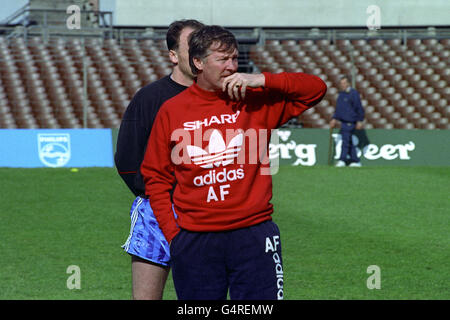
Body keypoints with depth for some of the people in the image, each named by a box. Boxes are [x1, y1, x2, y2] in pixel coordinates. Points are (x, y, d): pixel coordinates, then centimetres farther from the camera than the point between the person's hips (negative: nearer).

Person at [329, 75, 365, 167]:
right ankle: (355, 161, 14)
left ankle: (342, 160, -17)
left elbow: (359, 108, -11)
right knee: (349, 142, 9)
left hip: (350, 121, -8)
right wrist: (334, 118, 18)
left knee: (346, 140, -13)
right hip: (344, 121, 8)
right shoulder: (341, 94, 16)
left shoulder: (353, 93, -9)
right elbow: (338, 108, 26)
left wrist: (360, 121, -14)